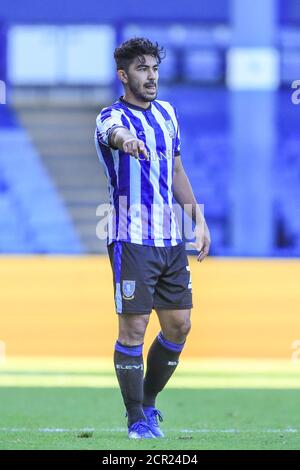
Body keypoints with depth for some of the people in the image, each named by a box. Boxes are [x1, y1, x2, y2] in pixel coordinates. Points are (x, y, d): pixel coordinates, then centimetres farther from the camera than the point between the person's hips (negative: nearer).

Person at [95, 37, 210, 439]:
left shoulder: (167, 112, 12)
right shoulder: (112, 117, -10)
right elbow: (114, 133, -37)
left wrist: (199, 220, 16)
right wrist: (125, 140, -61)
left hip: (171, 238, 7)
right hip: (132, 239, -7)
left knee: (179, 325, 8)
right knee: (134, 327, -6)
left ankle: (148, 402, 26)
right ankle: (137, 419, 3)